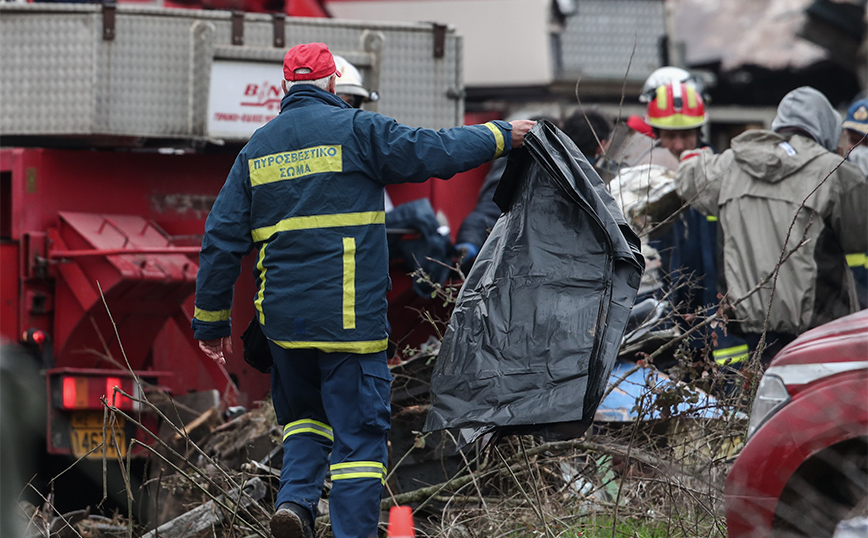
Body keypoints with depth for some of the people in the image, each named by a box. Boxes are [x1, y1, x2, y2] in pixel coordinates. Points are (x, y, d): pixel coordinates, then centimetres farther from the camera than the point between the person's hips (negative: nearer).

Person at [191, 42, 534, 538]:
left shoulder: (256, 149, 11)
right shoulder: (356, 130, -4)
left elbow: (222, 239, 10)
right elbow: (435, 152, -4)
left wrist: (212, 318, 15)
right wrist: (500, 137, 12)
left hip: (282, 315, 5)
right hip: (350, 313, -5)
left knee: (305, 414, 22)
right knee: (359, 428, 0)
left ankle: (296, 497, -1)